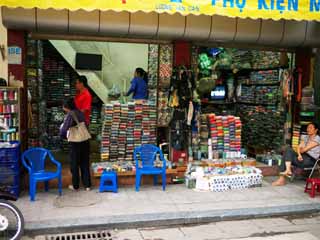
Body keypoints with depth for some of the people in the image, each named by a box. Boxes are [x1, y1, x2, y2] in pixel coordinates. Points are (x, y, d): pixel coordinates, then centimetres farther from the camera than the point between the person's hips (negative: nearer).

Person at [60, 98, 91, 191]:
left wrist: (64, 136, 4)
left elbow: (64, 129, -16)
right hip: (85, 141, 6)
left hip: (76, 142, -6)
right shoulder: (81, 113, 8)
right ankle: (87, 185, 18)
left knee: (74, 164, 9)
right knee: (85, 163, 13)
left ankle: (75, 186, 19)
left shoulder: (70, 115, -12)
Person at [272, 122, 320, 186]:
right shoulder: (306, 137, 19)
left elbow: (305, 149, -12)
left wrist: (300, 151, 7)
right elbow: (299, 147, 5)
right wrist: (299, 154, -14)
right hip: (302, 157, 8)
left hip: (310, 160, -8)